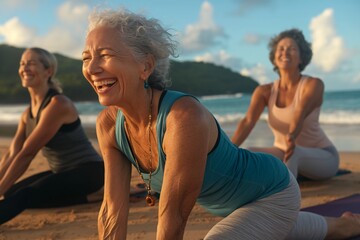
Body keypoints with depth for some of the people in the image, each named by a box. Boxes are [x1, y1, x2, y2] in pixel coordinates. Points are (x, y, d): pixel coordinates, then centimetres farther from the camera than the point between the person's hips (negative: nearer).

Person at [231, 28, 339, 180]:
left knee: (292, 153, -40)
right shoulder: (264, 92, -4)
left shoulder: (314, 84, -16)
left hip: (323, 158, -5)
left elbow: (299, 115, -35)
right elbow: (247, 122, -20)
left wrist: (292, 136, -59)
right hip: (286, 160, 5)